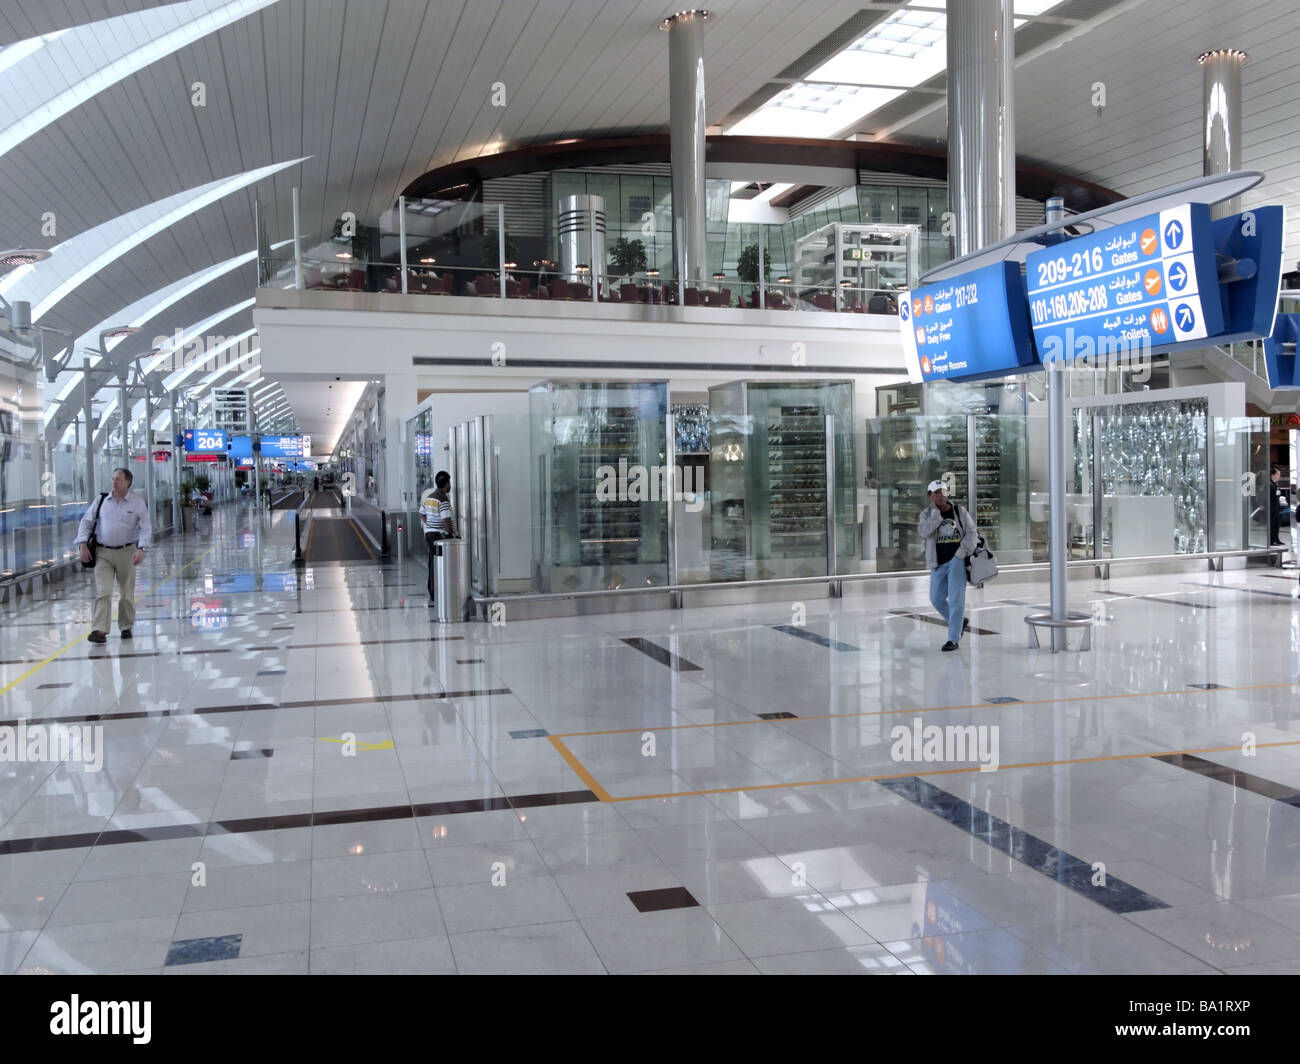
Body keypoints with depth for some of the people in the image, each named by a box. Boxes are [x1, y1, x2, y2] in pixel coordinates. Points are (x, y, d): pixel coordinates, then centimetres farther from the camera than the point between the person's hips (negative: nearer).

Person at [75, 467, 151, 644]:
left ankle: (126, 627, 25)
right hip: (102, 553, 1)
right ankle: (99, 631, -13)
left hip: (126, 553, -1)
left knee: (127, 594, 9)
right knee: (102, 593, -9)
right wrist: (83, 545, 1)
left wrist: (141, 549, -18)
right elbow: (86, 521, 10)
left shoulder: (138, 503, -2)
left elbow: (146, 528, -5)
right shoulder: (101, 500, 4)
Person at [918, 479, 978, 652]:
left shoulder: (960, 511, 2)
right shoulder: (927, 514, 5)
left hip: (957, 560, -3)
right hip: (938, 563, 3)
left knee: (956, 599, -9)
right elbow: (924, 532, -14)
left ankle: (954, 639, -6)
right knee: (936, 599, 9)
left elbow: (972, 533, -1)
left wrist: (960, 554, -12)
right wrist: (936, 511, -15)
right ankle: (960, 622, 33)